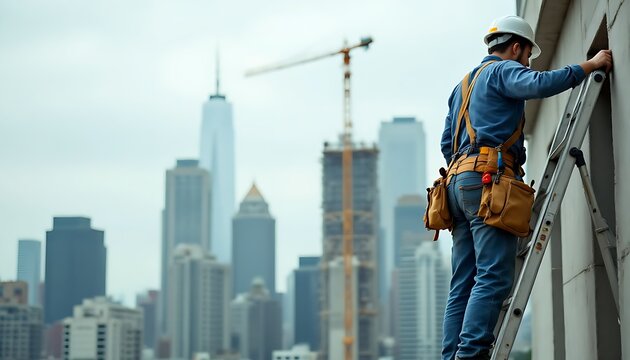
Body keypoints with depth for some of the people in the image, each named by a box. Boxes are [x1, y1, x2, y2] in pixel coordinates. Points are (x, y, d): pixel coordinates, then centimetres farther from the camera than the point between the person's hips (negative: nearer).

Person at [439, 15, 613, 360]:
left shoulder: (463, 84, 31)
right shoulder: (504, 70, 4)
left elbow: (447, 142, 29)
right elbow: (539, 84, -18)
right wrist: (590, 64, -11)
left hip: (458, 182, 9)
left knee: (463, 284, 4)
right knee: (494, 277, -17)